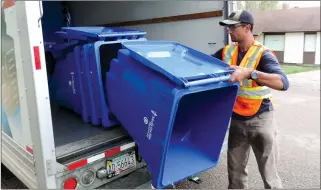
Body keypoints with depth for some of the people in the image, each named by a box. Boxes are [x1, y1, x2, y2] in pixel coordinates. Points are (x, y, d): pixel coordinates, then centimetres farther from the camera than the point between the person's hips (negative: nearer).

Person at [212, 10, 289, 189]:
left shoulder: (263, 54, -16)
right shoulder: (226, 52, 0)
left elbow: (283, 83, -31)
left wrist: (249, 73, -44)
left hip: (261, 119, -4)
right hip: (237, 119, 5)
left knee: (268, 172, 7)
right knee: (235, 169, 15)